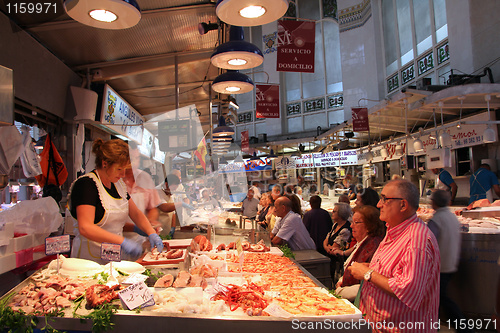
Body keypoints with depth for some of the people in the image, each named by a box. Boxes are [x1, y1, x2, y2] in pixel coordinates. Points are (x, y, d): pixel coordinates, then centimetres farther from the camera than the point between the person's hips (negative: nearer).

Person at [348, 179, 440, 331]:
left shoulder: (417, 238, -26)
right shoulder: (394, 231, 6)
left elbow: (409, 292, -32)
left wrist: (368, 274, -24)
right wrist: (368, 267, 2)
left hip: (401, 327, -9)